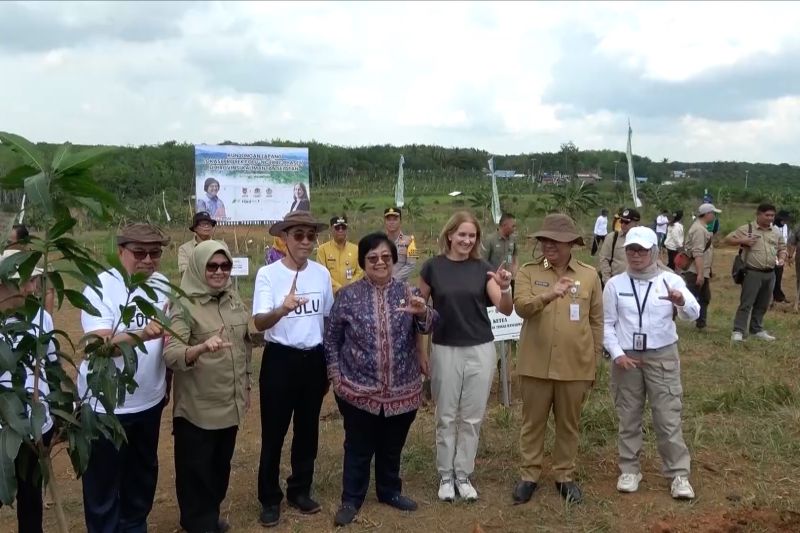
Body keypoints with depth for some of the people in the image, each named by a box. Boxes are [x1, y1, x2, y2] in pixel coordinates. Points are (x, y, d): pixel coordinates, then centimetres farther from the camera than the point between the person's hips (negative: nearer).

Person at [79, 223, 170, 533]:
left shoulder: (163, 285, -1)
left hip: (149, 400, 6)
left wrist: (168, 380, 5)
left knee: (143, 473, 22)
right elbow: (101, 345, -29)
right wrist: (142, 335, -45)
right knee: (103, 482, 9)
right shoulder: (100, 288, -18)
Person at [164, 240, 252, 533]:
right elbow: (170, 354, -26)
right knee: (196, 470, 7)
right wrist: (203, 347, -44)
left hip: (230, 403, 6)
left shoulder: (234, 299, 3)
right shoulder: (185, 305, -15)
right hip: (197, 407, -6)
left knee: (220, 465, 20)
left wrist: (246, 386, 16)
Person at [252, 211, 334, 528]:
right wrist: (282, 309, -44)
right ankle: (270, 499, 20)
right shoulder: (268, 273, -12)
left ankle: (300, 491, 32)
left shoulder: (322, 273, 1)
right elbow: (259, 322, -23)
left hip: (314, 359, 4)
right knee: (273, 433, 4)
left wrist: (331, 362, 14)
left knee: (308, 430, 15)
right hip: (280, 358, -4)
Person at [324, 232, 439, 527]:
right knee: (358, 448, 10)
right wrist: (336, 376, -3)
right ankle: (351, 500, 27)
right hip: (358, 389, -2)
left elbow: (430, 324, -13)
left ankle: (390, 491, 38)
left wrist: (422, 312, -35)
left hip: (401, 389, 2)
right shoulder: (348, 295, -4)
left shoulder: (408, 292, 1)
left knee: (392, 447, 18)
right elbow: (331, 339, 3)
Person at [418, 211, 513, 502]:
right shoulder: (433, 267, -4)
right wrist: (419, 349, 1)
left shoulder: (483, 268, -1)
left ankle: (463, 475, 24)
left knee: (472, 417, 9)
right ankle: (445, 476, 23)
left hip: (480, 350, 1)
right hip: (445, 350, -1)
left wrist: (505, 288, -28)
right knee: (446, 417, 9)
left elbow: (505, 310, -7)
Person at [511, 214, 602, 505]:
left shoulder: (589, 275, 2)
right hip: (536, 365, -1)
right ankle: (529, 475, 25)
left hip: (575, 367, 1)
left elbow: (596, 322, 7)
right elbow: (521, 306, -17)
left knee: (568, 425, 14)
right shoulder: (528, 272, -1)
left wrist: (594, 363, 7)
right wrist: (548, 295, -35)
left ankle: (565, 476, 29)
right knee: (533, 422, 11)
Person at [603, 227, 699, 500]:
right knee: (628, 417, 10)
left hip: (662, 358, -1)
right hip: (626, 358, 1)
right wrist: (617, 353, -10)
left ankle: (679, 474, 13)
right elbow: (607, 324, 2)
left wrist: (682, 302, -39)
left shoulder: (671, 280, -4)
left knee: (668, 418, 2)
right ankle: (629, 470, 23)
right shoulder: (615, 284, 0)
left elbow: (693, 314, -17)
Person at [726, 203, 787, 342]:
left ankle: (757, 330, 24)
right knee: (746, 303, -7)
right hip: (752, 273, -6)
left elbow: (782, 248, 21)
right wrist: (743, 241, -18)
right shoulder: (747, 229, -3)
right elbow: (728, 239, -3)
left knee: (762, 305, 13)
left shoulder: (776, 233, 13)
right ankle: (738, 331, -4)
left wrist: (782, 258, 0)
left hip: (770, 274, 6)